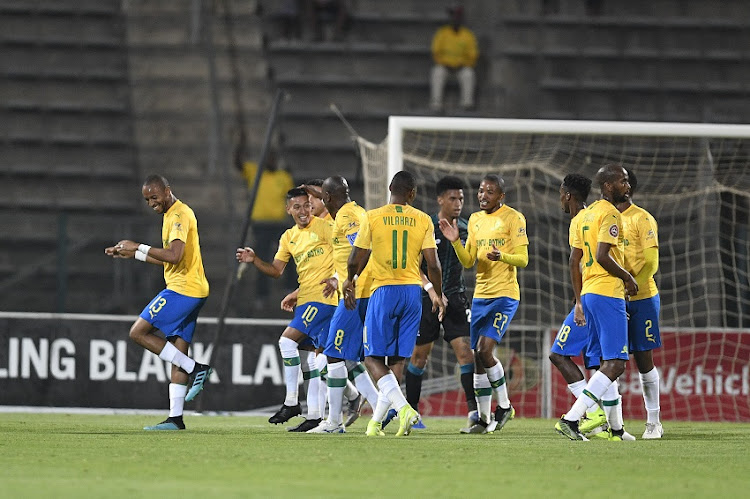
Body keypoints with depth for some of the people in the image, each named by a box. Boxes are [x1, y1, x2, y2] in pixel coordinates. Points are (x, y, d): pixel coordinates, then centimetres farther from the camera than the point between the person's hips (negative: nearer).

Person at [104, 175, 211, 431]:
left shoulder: (180, 215, -12)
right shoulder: (171, 215, 20)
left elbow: (174, 255, -25)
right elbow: (167, 260, 28)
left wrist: (139, 247, -17)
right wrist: (132, 254, 25)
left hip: (183, 289, -10)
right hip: (192, 292, 10)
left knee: (138, 332, -9)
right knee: (179, 353, 6)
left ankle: (195, 369, -10)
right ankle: (175, 418, 3)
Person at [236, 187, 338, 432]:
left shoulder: (323, 226, -6)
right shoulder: (289, 237, 15)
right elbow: (276, 270, 16)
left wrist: (335, 279, -22)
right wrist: (254, 260, 1)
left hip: (323, 296, -8)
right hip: (304, 299, 8)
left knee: (288, 340, -16)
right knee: (305, 353, 7)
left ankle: (291, 403, -10)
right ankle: (313, 416, 10)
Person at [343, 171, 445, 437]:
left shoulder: (372, 217, -3)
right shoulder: (423, 220, 1)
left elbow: (356, 259, -1)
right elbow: (433, 264, -1)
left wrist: (349, 281, 19)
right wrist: (438, 295, 13)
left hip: (383, 292, -3)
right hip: (412, 291, 3)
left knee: (374, 358, 1)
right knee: (398, 360, 10)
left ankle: (403, 407, -21)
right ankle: (376, 421, 9)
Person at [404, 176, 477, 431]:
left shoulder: (465, 229, 6)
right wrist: (430, 289, -19)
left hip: (456, 298, 3)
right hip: (427, 298, -2)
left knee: (465, 351, -12)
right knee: (419, 355, 6)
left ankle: (473, 410, -15)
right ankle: (411, 411, 20)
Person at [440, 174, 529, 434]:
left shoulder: (513, 218, -6)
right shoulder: (475, 220, 14)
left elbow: (523, 259, -9)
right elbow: (468, 261, 15)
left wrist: (502, 256, -28)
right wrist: (455, 242, -2)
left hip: (505, 295, -7)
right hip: (480, 296, 7)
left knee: (485, 350, -18)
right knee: (478, 357, 5)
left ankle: (504, 405, -1)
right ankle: (484, 419, 11)